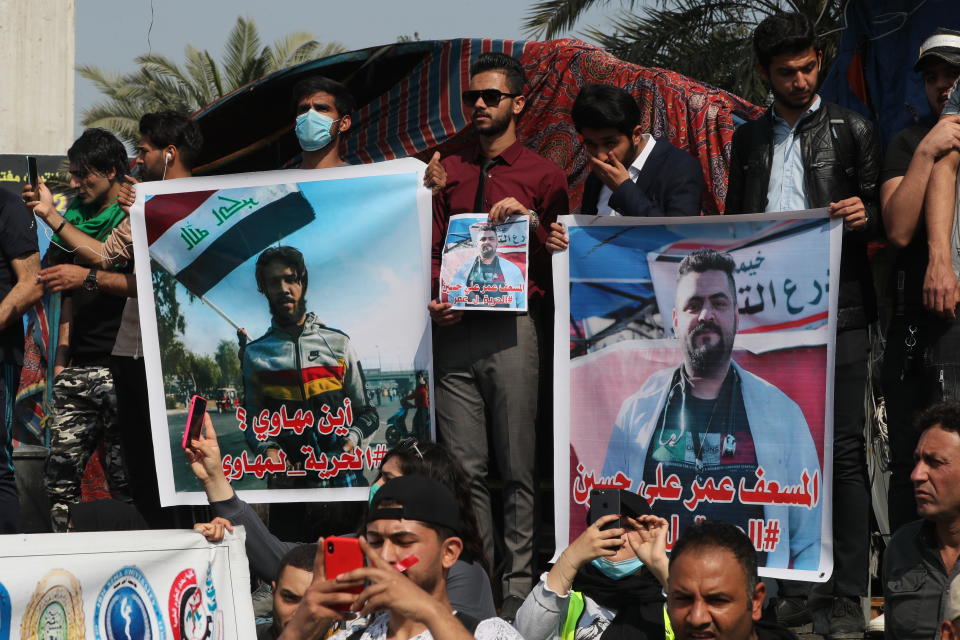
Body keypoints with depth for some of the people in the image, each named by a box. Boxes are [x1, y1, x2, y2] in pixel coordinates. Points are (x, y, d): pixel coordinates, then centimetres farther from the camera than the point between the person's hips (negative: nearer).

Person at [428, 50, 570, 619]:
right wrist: (436, 300, 0)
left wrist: (528, 220, -11)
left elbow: (558, 262, 5)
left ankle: (519, 587, 1)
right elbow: (434, 249, 17)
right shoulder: (450, 173, 17)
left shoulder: (543, 176, 7)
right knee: (464, 466, 2)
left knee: (518, 466, -2)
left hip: (513, 326, -3)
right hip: (455, 330, 3)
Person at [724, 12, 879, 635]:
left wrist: (865, 214, -16)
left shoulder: (851, 129, 6)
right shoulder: (749, 140, 17)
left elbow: (880, 213, 6)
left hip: (838, 310, -4)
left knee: (844, 450, -6)